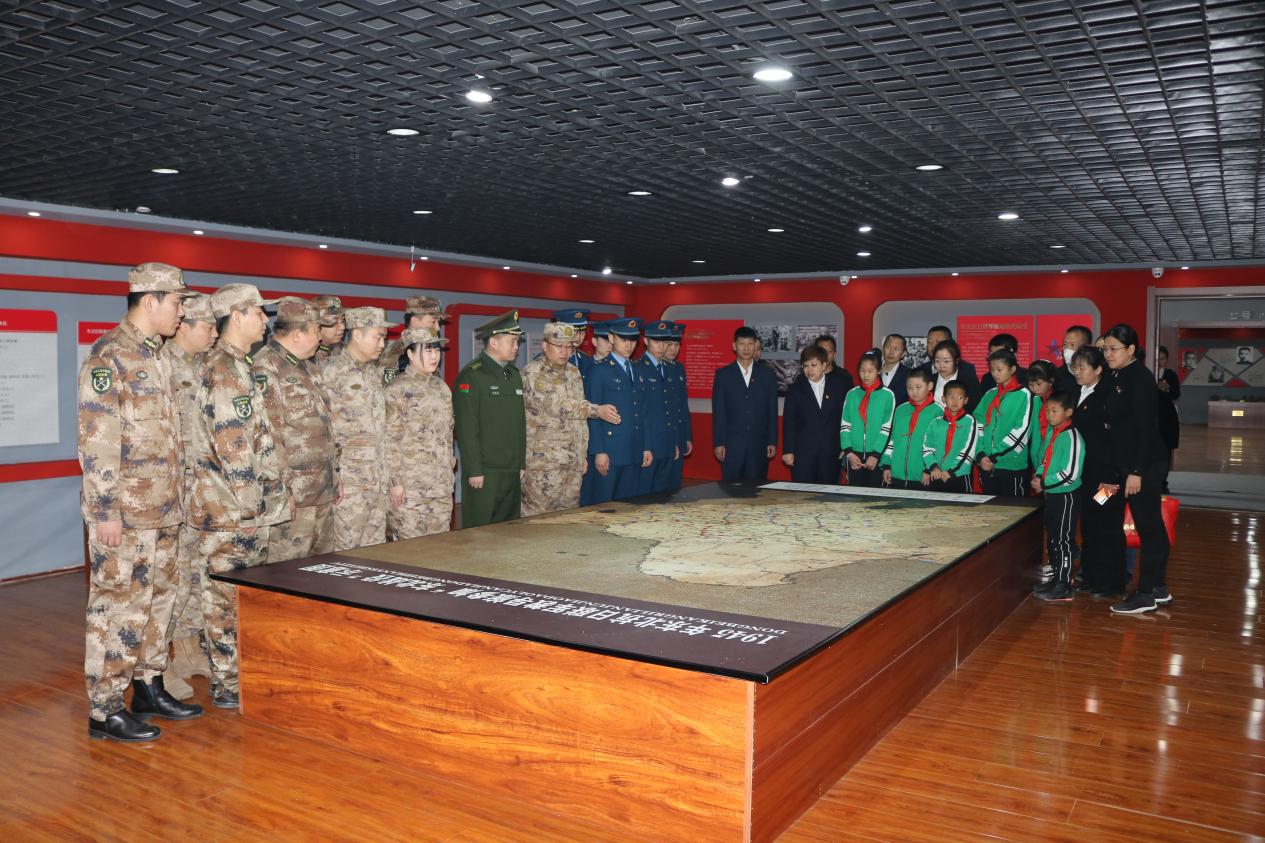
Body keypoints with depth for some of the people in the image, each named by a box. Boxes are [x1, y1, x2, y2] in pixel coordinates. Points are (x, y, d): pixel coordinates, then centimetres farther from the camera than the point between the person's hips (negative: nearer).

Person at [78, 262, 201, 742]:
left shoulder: (157, 356, 14)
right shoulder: (109, 356, -13)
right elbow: (95, 440, -18)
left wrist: (175, 495, 19)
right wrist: (105, 509, -20)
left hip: (163, 509, 9)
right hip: (124, 513, -9)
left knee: (158, 600, 15)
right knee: (118, 608, -1)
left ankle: (148, 688, 28)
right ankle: (105, 711, 9)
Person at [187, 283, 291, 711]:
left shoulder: (239, 366, 16)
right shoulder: (226, 369, -16)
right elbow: (231, 444, -22)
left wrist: (275, 492, 19)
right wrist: (253, 501, -17)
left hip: (249, 507, 10)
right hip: (232, 508, -10)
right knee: (230, 594, -1)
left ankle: (240, 674, 27)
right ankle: (228, 686, 9)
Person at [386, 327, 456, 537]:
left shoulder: (442, 387, 13)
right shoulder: (397, 389, -7)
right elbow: (390, 439, -11)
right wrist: (394, 481, -14)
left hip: (442, 484, 6)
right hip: (409, 485, -6)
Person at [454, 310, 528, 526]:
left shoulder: (514, 374, 15)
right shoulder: (471, 375, -10)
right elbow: (466, 429, -14)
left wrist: (522, 464, 15)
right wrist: (474, 471, -17)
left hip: (513, 473, 7)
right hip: (483, 473, -7)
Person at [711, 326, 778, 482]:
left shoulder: (767, 374, 8)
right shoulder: (723, 374, 5)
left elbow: (772, 410, 7)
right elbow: (718, 411, 2)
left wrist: (772, 441, 2)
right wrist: (718, 443, -4)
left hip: (759, 444, 1)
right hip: (732, 444, -1)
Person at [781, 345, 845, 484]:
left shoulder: (837, 388, 8)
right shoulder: (795, 389, 6)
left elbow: (843, 419, 9)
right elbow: (789, 422, 3)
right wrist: (788, 451, -4)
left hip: (831, 453, 1)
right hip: (803, 453, -1)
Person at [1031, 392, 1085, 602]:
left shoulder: (1072, 436, -17)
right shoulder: (1050, 432, 9)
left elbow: (1070, 474, -22)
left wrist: (1044, 484, -17)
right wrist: (1038, 476, 1)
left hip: (1066, 496, -9)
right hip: (1051, 494, 9)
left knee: (1063, 540, -3)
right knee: (1051, 539, 17)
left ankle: (1065, 587, 5)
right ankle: (1056, 579, 29)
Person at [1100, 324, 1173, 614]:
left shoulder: (1140, 379, -14)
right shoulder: (1117, 377, 12)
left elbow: (1145, 428, -19)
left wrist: (1136, 471, -21)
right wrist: (1120, 470, 13)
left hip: (1144, 465, -9)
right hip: (1124, 465, 9)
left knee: (1148, 527, -2)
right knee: (1151, 527, 15)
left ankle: (1146, 595, 4)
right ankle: (1159, 589, 24)